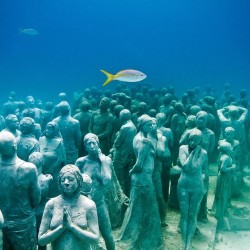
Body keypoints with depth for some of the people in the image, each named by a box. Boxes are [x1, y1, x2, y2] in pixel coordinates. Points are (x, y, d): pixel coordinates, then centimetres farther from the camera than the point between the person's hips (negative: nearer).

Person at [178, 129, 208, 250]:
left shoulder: (203, 153, -7)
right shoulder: (183, 148, -8)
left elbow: (205, 170, -1)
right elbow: (186, 166, -19)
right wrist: (193, 152, -18)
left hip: (197, 188, 0)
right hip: (183, 186, 0)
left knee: (192, 215, 11)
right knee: (184, 214, 9)